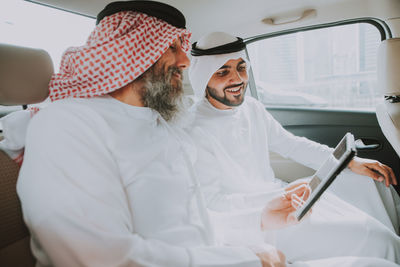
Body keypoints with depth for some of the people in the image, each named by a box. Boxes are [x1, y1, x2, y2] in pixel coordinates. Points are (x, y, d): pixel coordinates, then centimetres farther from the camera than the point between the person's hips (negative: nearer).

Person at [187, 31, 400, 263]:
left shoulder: (251, 107, 3)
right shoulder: (195, 131, -21)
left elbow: (290, 144, 12)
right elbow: (211, 201, -22)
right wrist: (279, 198, -30)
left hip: (275, 193, 8)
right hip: (247, 221, -8)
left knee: (370, 182, 10)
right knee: (372, 239, -17)